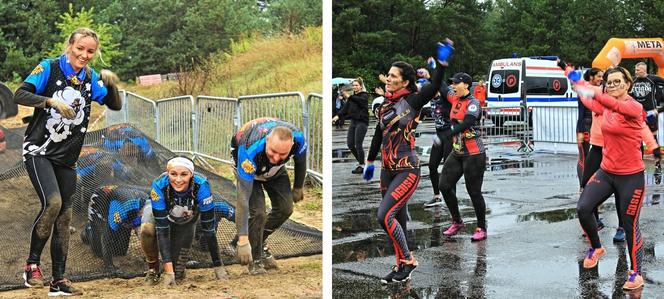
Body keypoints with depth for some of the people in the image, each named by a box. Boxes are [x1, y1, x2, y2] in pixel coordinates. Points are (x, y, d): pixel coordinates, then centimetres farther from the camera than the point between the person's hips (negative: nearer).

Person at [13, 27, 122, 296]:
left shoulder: (91, 78, 6)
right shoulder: (49, 68, -8)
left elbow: (115, 105, 2)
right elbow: (20, 95, -16)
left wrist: (111, 83, -16)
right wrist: (52, 101, -31)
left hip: (67, 158, 5)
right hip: (38, 151, -5)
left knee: (64, 216, 6)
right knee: (52, 202, -24)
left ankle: (59, 280, 13)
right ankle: (32, 264, -6)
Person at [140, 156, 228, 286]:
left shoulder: (201, 185, -37)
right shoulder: (159, 186, -38)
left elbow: (209, 228, -31)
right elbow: (162, 229, -39)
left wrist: (218, 266, -31)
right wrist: (168, 270, -42)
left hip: (186, 217, 0)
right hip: (160, 211, 0)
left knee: (177, 272, -12)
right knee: (147, 230, -34)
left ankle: (179, 269, 24)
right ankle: (153, 268, -7)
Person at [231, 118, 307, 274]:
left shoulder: (298, 137, -36)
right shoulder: (251, 150, -47)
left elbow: (300, 159, -8)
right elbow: (243, 195, -45)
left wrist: (298, 187, 8)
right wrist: (243, 239, -47)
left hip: (275, 169, 4)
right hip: (250, 166, -4)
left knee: (285, 208, -2)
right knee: (257, 211, -20)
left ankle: (259, 241, 23)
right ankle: (256, 260, 0)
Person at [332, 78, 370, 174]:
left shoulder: (364, 95, -3)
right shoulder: (352, 97, 15)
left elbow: (361, 100, -27)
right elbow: (346, 108, 5)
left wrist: (350, 97, -31)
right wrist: (338, 116, -9)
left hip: (362, 122, -7)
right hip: (353, 122, 7)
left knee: (358, 144, -9)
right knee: (350, 144, 3)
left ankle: (362, 166, 3)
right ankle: (360, 161, 21)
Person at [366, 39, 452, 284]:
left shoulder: (412, 101, -7)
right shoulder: (386, 104, 11)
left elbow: (434, 87, -25)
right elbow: (378, 134, 22)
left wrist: (442, 62, -34)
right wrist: (370, 161, 28)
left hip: (407, 170, -7)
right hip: (388, 170, 7)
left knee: (384, 215, -15)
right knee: (398, 220, 11)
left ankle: (407, 260, 0)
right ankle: (401, 266, 21)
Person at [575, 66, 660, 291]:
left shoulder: (635, 107, -17)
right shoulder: (606, 106, 3)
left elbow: (619, 106, -41)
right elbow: (589, 102, 25)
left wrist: (594, 93, -57)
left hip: (631, 176, -6)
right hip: (606, 171, 6)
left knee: (630, 225, 0)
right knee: (583, 208, -7)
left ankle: (636, 273, 17)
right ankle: (596, 248, 20)